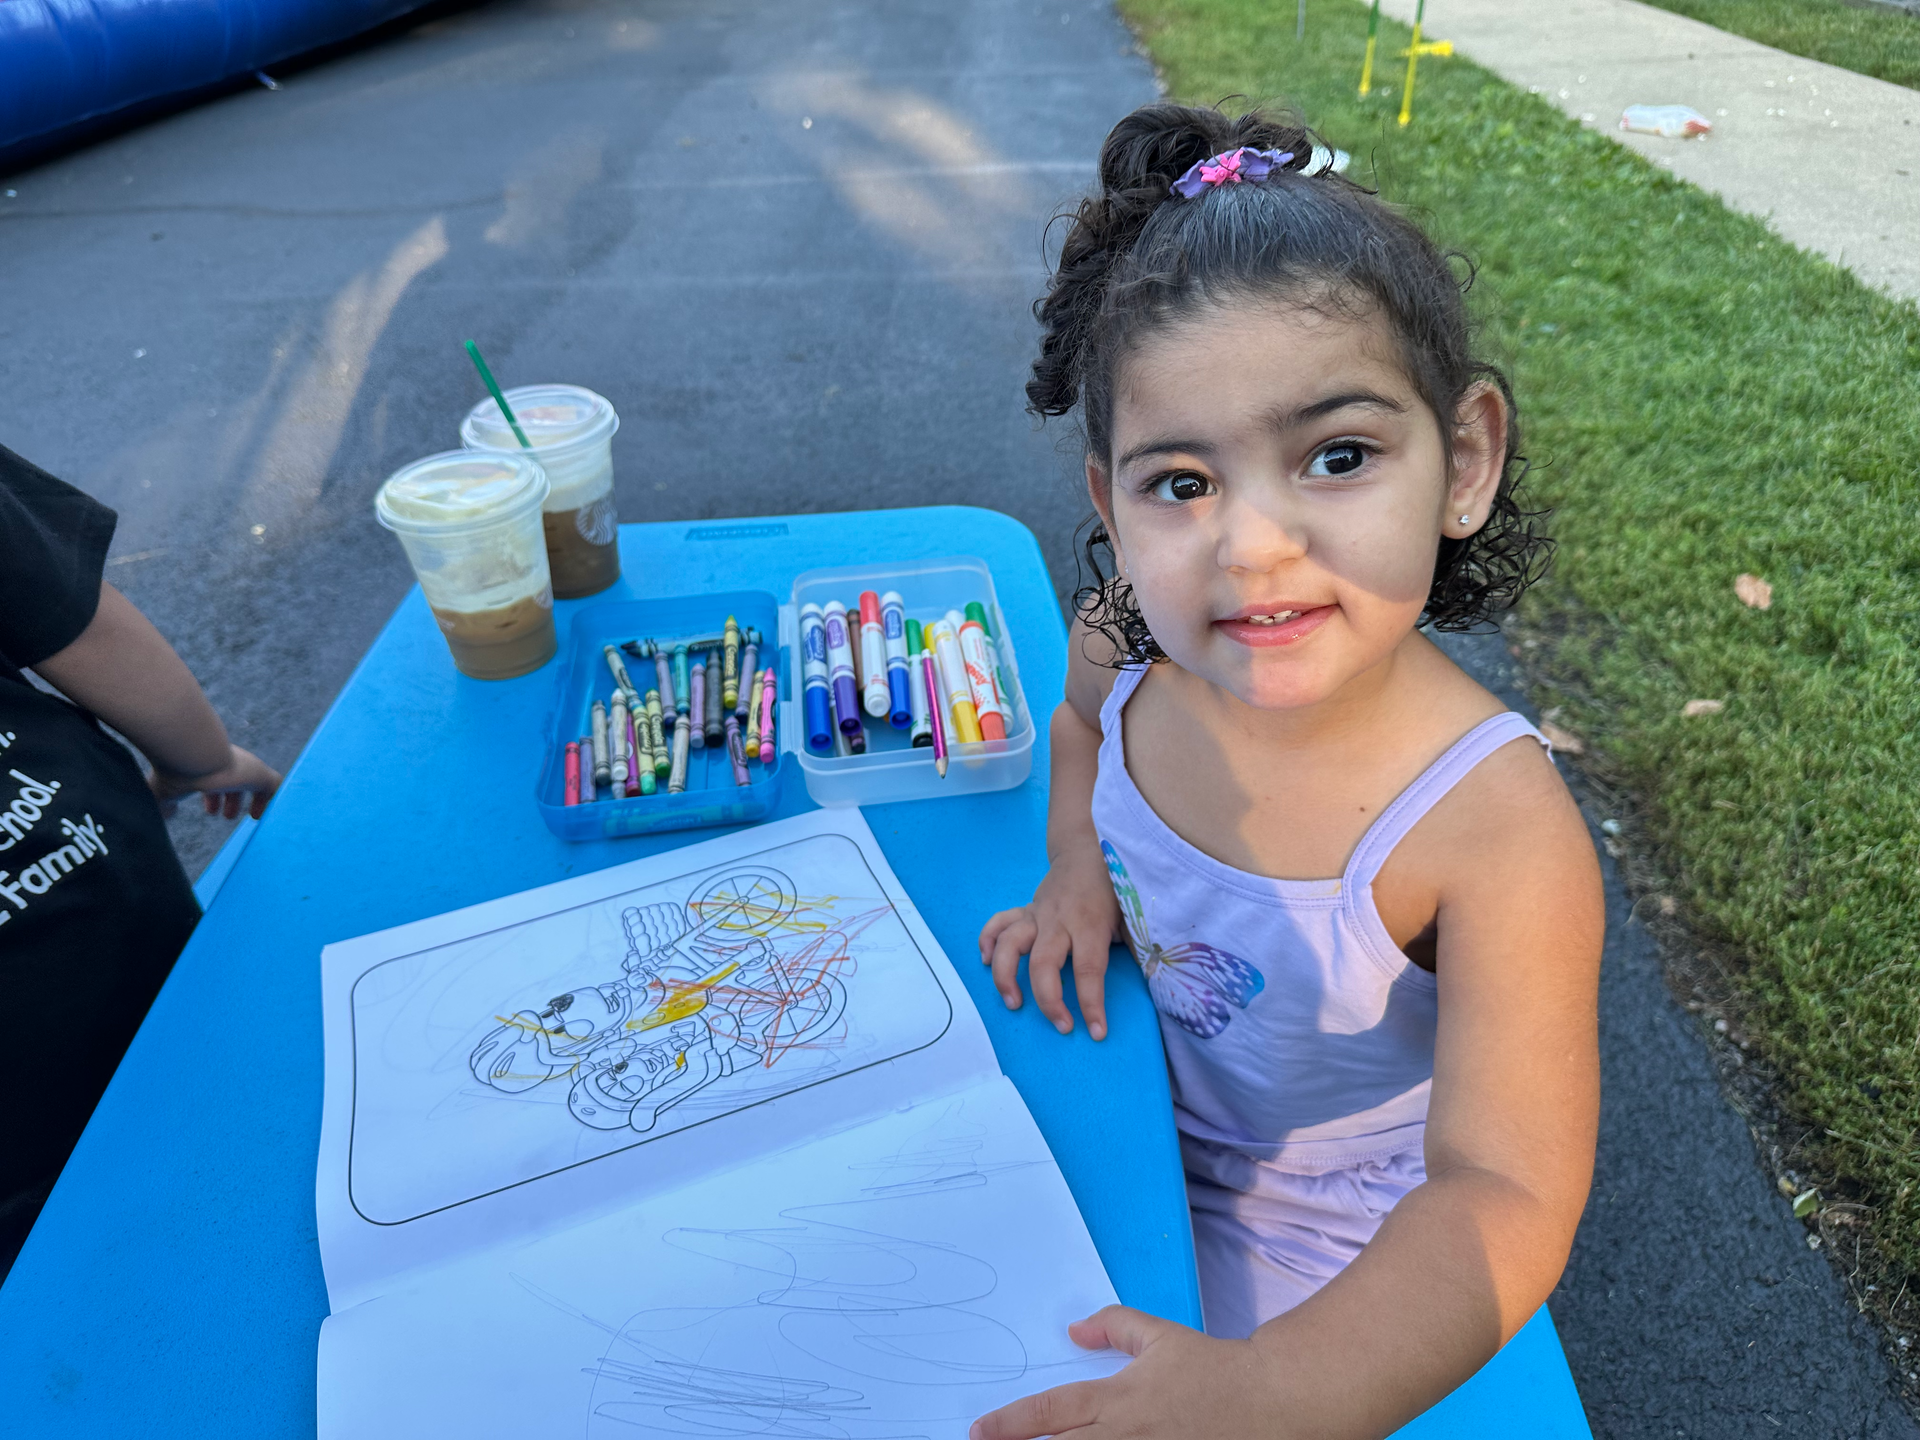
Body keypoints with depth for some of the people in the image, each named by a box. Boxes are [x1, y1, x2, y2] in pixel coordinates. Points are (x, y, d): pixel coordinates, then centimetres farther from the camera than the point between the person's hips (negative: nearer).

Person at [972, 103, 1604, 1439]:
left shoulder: (1496, 829, -35)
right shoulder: (1123, 640, -21)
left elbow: (1505, 1200, -31)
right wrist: (1078, 870, -10)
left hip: (1313, 1244, -4)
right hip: (1130, 1089, 4)